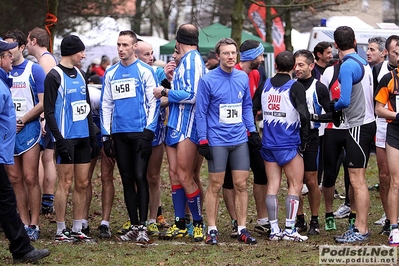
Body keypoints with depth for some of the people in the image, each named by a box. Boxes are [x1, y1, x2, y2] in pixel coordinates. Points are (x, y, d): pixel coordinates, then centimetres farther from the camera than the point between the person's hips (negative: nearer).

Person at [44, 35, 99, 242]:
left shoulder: (80, 75, 16)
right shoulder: (54, 76, -8)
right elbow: (49, 112, -11)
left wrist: (93, 138, 16)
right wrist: (59, 140, -18)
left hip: (83, 138, 7)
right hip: (66, 138, -7)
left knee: (82, 184, 7)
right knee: (65, 183, -5)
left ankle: (77, 229, 13)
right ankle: (60, 231, 1)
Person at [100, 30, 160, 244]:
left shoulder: (145, 71, 0)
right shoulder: (111, 73, 12)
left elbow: (153, 103, -3)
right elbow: (106, 105, 15)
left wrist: (148, 132, -10)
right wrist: (106, 135, 8)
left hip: (140, 132, -4)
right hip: (119, 134, 5)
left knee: (140, 177, -10)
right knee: (127, 180, 6)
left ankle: (143, 226, -8)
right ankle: (134, 226, 12)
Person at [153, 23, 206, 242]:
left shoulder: (193, 60, -13)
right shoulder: (185, 61, 16)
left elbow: (192, 95, -21)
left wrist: (166, 92, -12)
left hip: (187, 127, -10)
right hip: (175, 125, 10)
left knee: (185, 177, -8)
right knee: (174, 174, 9)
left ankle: (199, 223, 1)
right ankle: (179, 224, 14)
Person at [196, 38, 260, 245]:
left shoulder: (243, 78, 7)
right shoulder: (207, 80, -7)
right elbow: (201, 113, -5)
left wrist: (252, 131, 8)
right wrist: (203, 141, -9)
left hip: (240, 140, 4)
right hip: (217, 141, -4)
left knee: (241, 184, 4)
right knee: (215, 185, 0)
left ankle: (242, 229, 9)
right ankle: (212, 230, 6)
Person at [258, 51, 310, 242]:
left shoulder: (266, 85, 5)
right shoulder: (295, 87, -10)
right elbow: (304, 115, -15)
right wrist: (304, 138, -2)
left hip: (268, 143, 5)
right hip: (288, 145, -5)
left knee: (272, 185, 7)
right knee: (295, 185, 3)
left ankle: (274, 230, 7)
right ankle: (289, 229, -2)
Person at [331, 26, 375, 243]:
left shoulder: (347, 66, -16)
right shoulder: (363, 63, 11)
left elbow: (345, 100, -23)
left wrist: (334, 106, -2)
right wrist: (338, 105, 11)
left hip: (358, 126, -9)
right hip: (366, 122, 9)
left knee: (357, 180, -6)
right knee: (357, 180, 15)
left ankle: (361, 231, -4)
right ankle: (358, 225, 20)